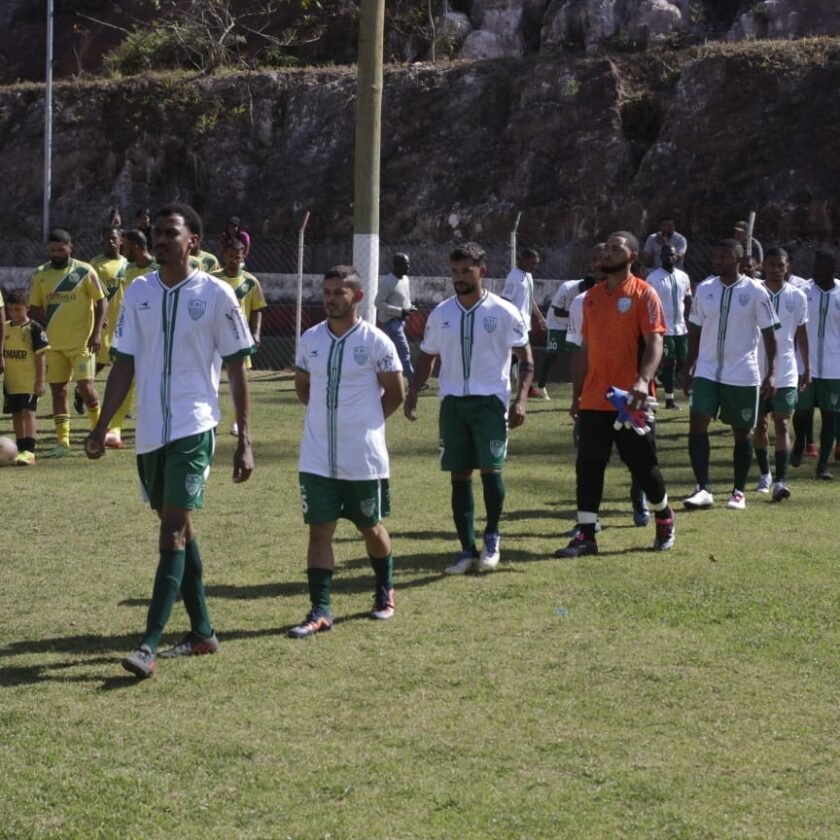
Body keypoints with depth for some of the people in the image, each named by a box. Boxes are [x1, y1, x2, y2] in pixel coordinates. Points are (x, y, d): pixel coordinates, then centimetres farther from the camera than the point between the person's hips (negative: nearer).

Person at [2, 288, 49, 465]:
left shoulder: (34, 328, -9)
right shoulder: (5, 328, 7)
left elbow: (41, 356, -10)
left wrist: (40, 381, -12)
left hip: (29, 382, -6)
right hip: (11, 382, 6)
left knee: (28, 412, -13)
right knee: (16, 415, 12)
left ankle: (29, 451, -17)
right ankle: (21, 450, 21)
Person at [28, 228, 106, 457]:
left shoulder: (85, 271, -4)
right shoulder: (40, 274, 5)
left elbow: (100, 302, -2)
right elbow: (34, 308, 11)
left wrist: (97, 332, -10)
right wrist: (46, 329, 0)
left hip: (81, 341, -4)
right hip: (53, 343, 4)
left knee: (86, 385, -9)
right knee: (58, 389, 5)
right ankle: (62, 441, 10)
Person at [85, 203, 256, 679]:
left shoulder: (216, 295, -5)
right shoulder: (138, 292, 7)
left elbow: (237, 370, -2)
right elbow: (124, 365, 10)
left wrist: (245, 440, -6)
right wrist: (102, 426, 3)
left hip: (193, 427, -5)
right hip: (150, 430, 5)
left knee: (173, 528, -13)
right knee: (178, 527, 13)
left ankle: (150, 646, -15)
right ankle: (203, 632, 25)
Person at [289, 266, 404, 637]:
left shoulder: (375, 341, -9)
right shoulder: (311, 339, 4)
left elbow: (394, 394, -1)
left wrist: (365, 422, 4)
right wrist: (328, 416, 9)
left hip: (364, 457, -3)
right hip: (317, 457, 3)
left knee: (371, 527, 12)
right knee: (319, 530, 0)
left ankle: (385, 591, 34)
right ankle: (320, 610, 2)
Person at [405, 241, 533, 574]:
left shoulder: (503, 312, -4)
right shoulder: (441, 314, 7)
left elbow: (525, 357, 0)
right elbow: (426, 357, 16)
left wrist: (521, 398, -11)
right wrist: (412, 394, 3)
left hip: (489, 400, -4)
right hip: (452, 401, 4)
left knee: (490, 468, -13)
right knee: (459, 475, 4)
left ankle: (491, 537, 9)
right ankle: (467, 549, 13)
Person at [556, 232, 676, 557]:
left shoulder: (643, 294, -5)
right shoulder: (592, 296, 13)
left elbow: (654, 342, -14)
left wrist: (643, 380, -30)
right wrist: (577, 394, 15)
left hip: (629, 401, -5)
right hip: (594, 400, 5)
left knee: (643, 465, 5)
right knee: (588, 467, 0)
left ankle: (665, 521, 28)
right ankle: (586, 536, 3)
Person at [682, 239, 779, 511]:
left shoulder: (755, 292, -5)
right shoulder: (704, 290, 5)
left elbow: (769, 334, -3)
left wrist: (771, 373, -9)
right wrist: (688, 369, 11)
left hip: (743, 375, -3)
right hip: (707, 372, 3)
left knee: (742, 433, 6)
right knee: (697, 424, -12)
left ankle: (739, 492, 19)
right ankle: (703, 489, -10)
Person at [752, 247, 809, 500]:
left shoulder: (797, 296, 2)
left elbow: (802, 334, 9)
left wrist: (807, 368, 9)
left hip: (785, 372, -1)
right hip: (756, 371, 1)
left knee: (782, 425, -9)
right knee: (759, 424, 11)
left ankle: (781, 480, -15)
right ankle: (764, 474, 27)